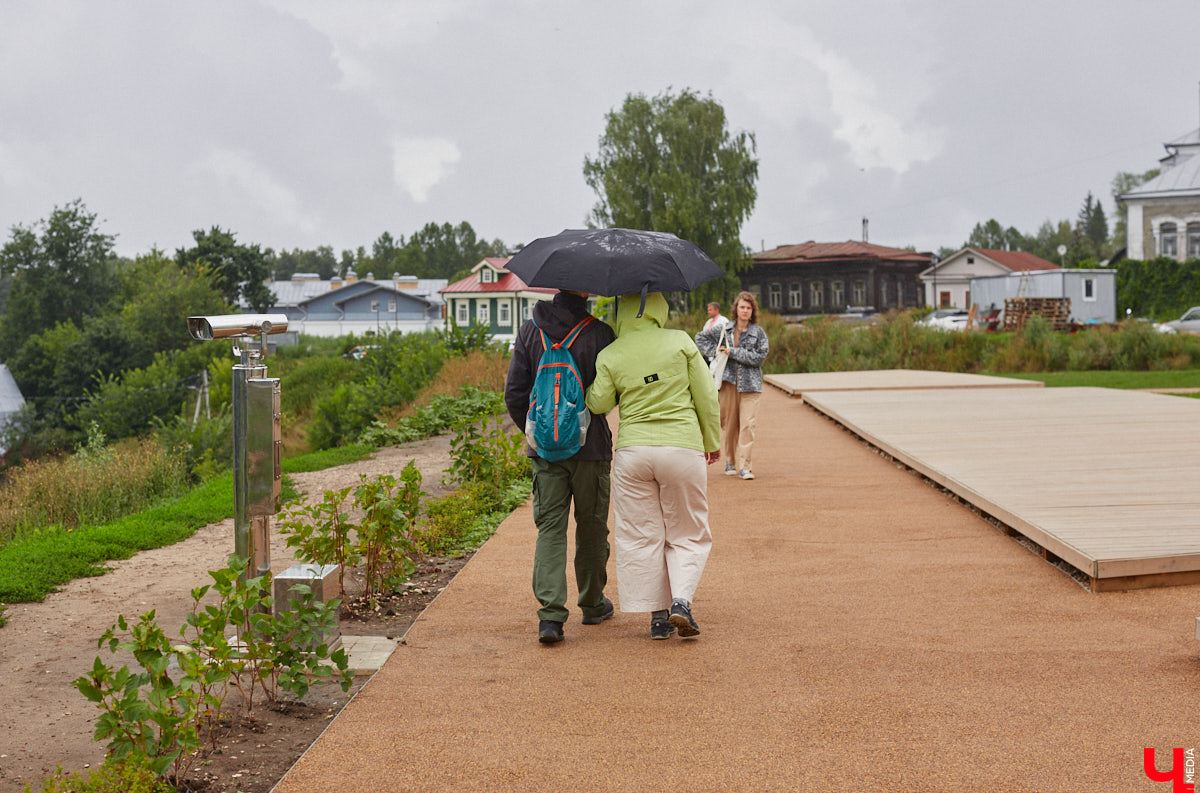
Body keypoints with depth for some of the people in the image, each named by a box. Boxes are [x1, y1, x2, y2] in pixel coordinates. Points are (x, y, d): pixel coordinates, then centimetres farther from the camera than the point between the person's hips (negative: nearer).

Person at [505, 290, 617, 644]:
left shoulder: (529, 331, 0)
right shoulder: (601, 333, -10)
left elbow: (514, 393, 1)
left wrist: (534, 431, 13)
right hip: (590, 445, -2)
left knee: (550, 527, 3)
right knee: (591, 526, 13)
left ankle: (551, 613, -10)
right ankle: (593, 604, 28)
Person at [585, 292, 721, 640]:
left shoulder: (610, 356, -1)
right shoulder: (680, 342, -3)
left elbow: (599, 403, 2)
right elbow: (706, 397, 0)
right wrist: (712, 441, 12)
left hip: (633, 451, 1)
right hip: (683, 447, -1)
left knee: (641, 536, 9)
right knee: (687, 534, 12)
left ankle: (657, 615, 8)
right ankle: (681, 600, -6)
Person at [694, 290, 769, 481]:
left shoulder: (758, 332, 3)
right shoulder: (724, 329, 8)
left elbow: (759, 357, -7)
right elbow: (700, 337, 17)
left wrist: (733, 352, -10)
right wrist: (714, 351, 2)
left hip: (750, 384, -2)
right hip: (728, 381, 2)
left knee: (748, 424, -10)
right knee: (729, 423, 5)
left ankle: (744, 465, -8)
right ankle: (730, 461, 20)